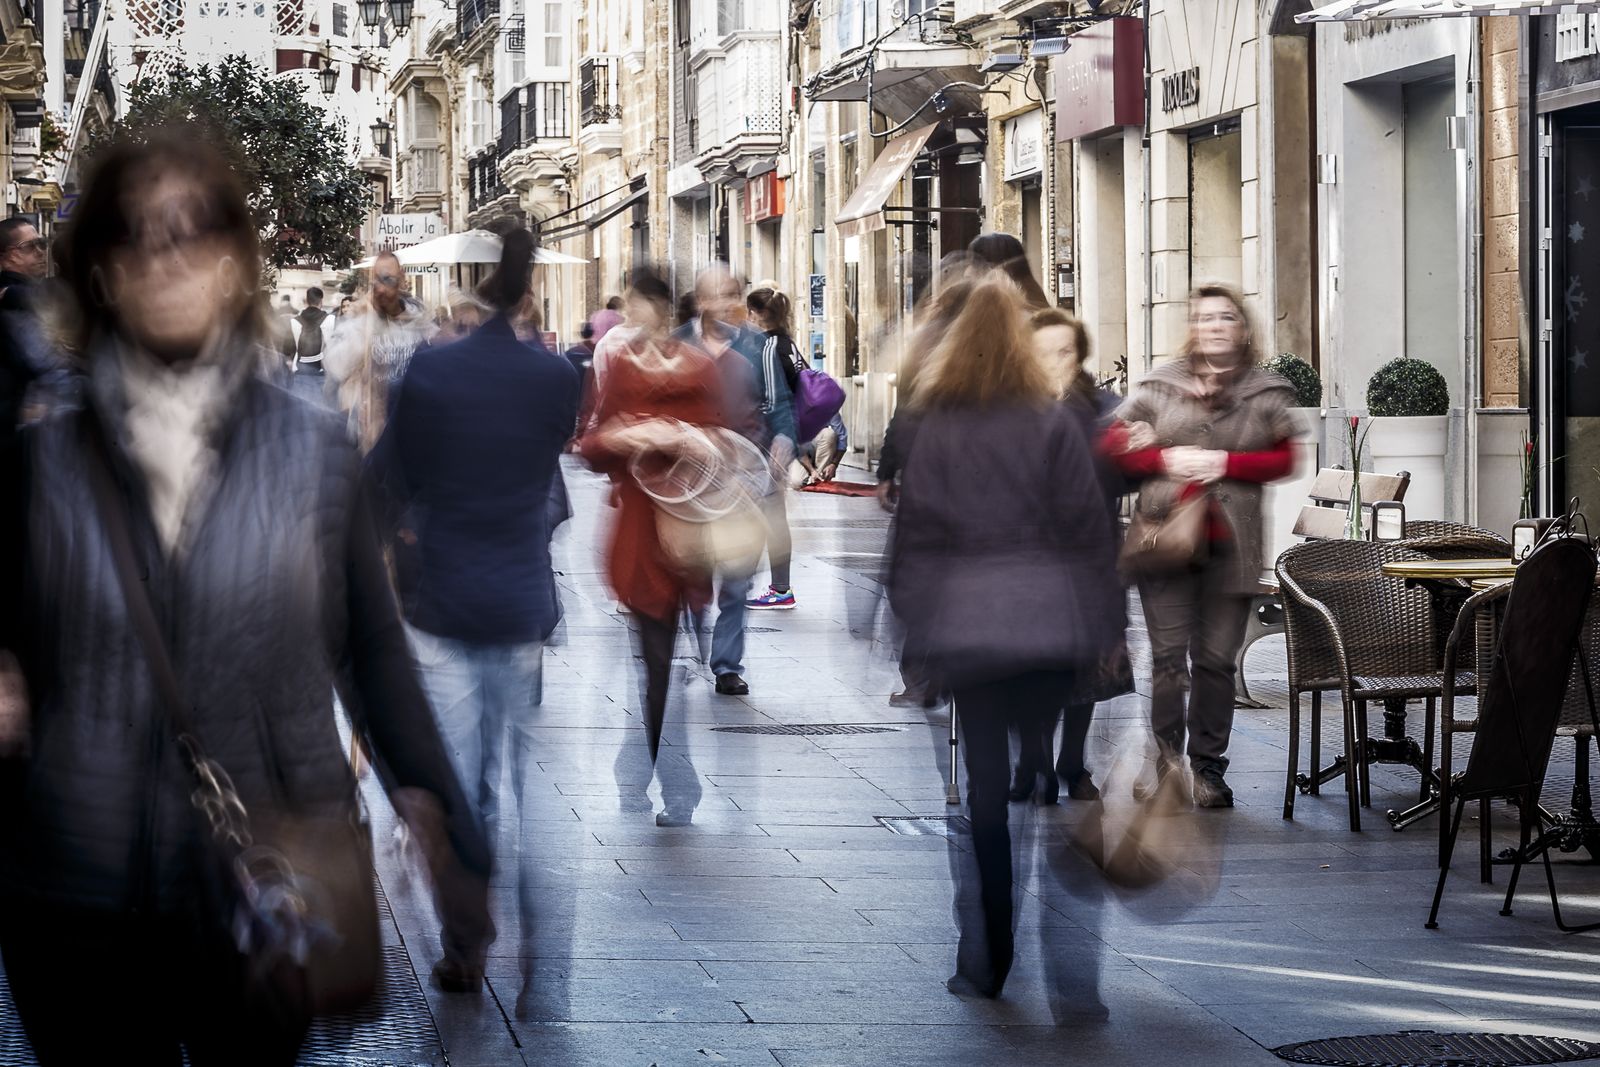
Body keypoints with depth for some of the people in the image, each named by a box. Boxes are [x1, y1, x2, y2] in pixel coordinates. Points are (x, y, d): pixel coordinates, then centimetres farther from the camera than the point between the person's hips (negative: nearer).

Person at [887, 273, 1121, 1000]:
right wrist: (1104, 622, 5)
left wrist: (911, 619, 8)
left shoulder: (934, 428, 0)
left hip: (966, 631, 0)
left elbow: (912, 533, 0)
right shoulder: (1053, 422, -2)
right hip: (1049, 625, 0)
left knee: (986, 784, 6)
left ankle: (989, 956, 6)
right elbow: (1088, 529, -1)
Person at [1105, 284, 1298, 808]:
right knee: (1167, 656, -2)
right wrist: (1165, 460, -8)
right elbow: (1114, 443, 8)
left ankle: (1207, 767, 10)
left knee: (1216, 660, 2)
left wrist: (1226, 463, -10)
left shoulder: (1267, 393, 7)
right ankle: (1166, 758, 6)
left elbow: (1283, 459, 2)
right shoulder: (1159, 385, 6)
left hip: (1230, 543, 0)